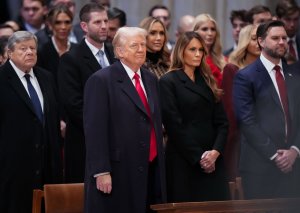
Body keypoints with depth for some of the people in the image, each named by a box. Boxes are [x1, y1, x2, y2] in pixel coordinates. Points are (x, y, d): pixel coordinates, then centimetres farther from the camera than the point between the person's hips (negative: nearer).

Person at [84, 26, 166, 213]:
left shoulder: (151, 80, 16)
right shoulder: (101, 81, -7)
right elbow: (95, 129, -12)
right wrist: (101, 172, -18)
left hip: (150, 173, 6)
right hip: (118, 174, -6)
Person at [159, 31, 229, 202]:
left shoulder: (208, 81, 16)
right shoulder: (169, 82, -2)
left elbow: (222, 121, 9)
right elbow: (174, 125, -10)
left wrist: (215, 152, -7)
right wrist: (198, 157, -13)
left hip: (212, 161, 5)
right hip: (184, 161, -5)